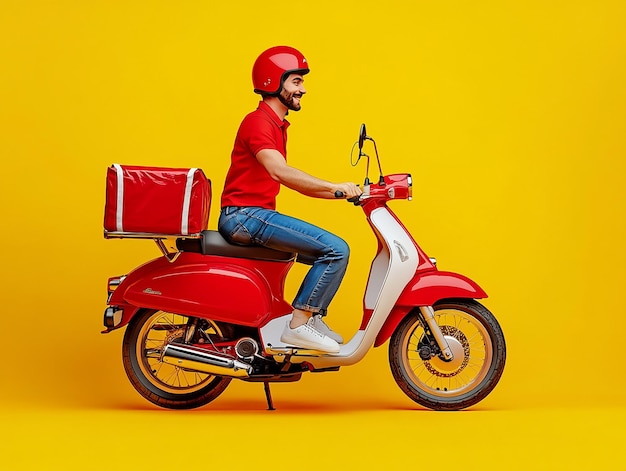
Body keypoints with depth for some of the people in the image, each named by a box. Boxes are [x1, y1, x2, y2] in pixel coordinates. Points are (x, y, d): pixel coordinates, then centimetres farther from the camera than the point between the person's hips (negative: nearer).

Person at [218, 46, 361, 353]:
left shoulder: (277, 125, 20)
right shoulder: (258, 122, -12)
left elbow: (292, 181, 21)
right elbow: (279, 171, -28)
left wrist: (339, 193, 11)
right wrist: (335, 187, -29)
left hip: (256, 215, 10)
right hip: (244, 215, -10)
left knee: (330, 254, 13)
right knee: (336, 249, -17)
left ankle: (313, 318, 15)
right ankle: (298, 325, -14)